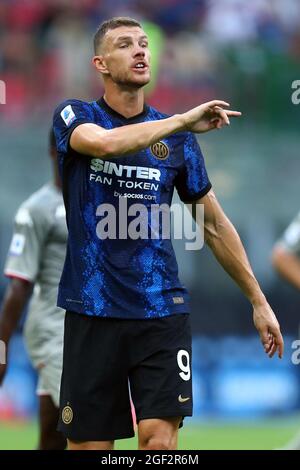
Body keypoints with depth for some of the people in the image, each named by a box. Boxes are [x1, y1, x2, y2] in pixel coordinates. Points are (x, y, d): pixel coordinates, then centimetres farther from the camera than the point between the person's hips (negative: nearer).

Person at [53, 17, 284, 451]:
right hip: (93, 312, -1)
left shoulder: (176, 136, 8)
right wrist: (183, 120, -22)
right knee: (88, 445, 1)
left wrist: (258, 300, 16)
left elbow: (215, 226, 16)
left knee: (159, 439, -11)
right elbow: (105, 142, -25)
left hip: (162, 310, 1)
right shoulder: (75, 117, 1)